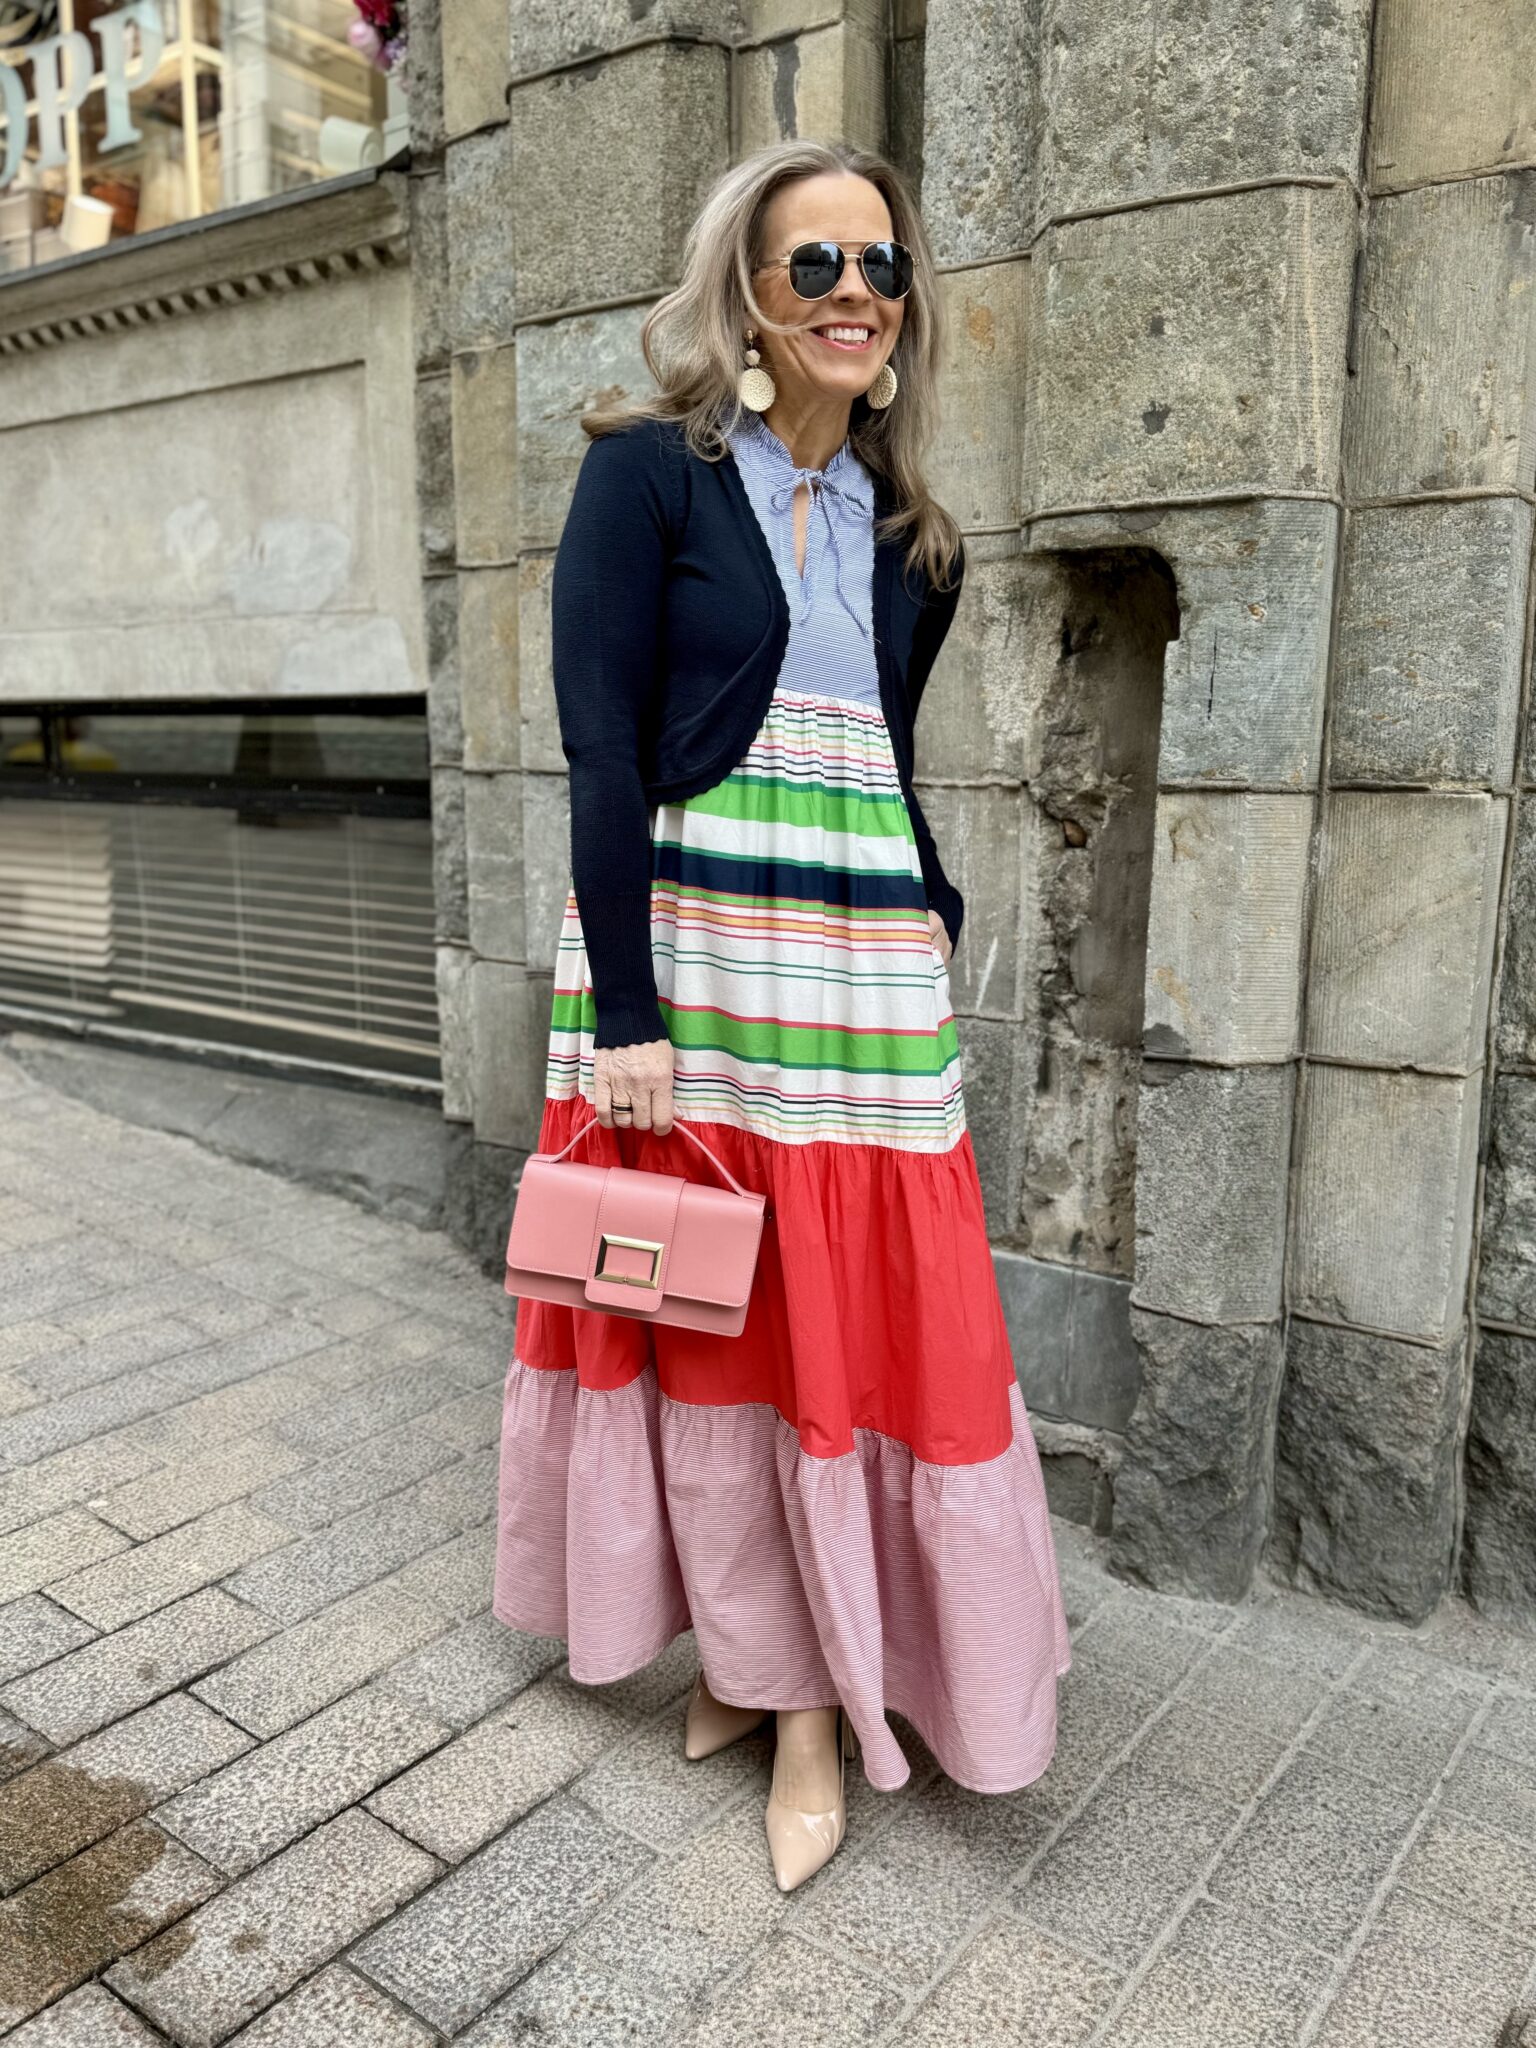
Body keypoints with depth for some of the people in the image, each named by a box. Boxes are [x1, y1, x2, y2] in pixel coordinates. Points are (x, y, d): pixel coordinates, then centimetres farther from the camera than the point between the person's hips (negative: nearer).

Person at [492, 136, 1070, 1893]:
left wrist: (939, 938, 8)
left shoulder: (905, 535, 14)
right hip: (678, 951, -3)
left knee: (860, 1321, 4)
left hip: (863, 972, 4)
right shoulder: (648, 471, -1)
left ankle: (818, 1697, 21)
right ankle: (740, 1642, 29)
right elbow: (601, 749, -9)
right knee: (702, 1319, 7)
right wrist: (627, 1012, -16)